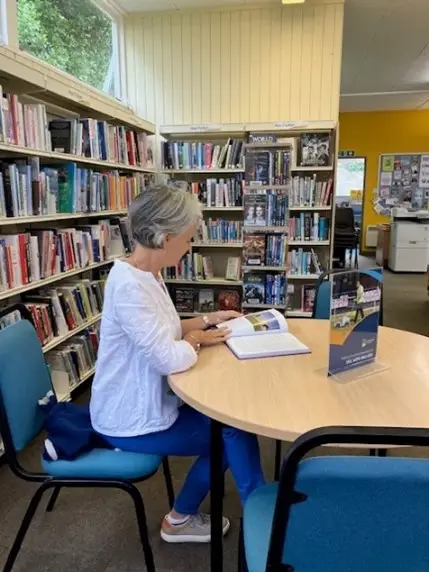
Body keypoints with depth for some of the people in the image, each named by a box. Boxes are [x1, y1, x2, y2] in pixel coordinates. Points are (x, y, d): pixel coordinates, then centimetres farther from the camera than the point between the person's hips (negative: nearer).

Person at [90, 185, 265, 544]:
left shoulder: (148, 274, 2)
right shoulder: (128, 285, -30)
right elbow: (170, 358, -33)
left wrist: (207, 320, 3)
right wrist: (197, 339, -13)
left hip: (146, 403, 9)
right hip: (132, 420, -9)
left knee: (230, 417, 13)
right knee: (236, 428, 1)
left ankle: (183, 517, 28)